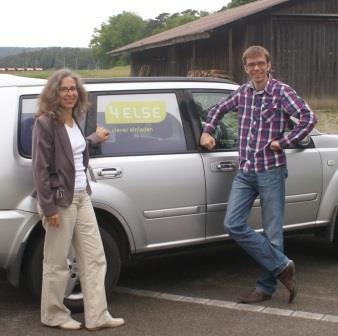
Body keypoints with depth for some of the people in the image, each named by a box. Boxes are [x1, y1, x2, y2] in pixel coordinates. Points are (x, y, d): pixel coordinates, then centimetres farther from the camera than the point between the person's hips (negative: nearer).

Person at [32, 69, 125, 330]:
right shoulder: (45, 123, -14)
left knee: (95, 258, 8)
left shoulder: (74, 120, 10)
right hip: (60, 200, -8)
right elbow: (41, 168, -16)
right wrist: (48, 207, -19)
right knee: (57, 263, 5)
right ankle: (53, 316, 22)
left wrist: (95, 138, 41)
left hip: (82, 197, 8)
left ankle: (97, 316, 15)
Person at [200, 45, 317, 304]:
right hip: (245, 172, 5)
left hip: (271, 171, -5)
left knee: (272, 231, 1)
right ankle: (282, 266, 7)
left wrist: (282, 142, -16)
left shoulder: (281, 92, -5)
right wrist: (208, 132, 14)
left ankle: (266, 287, 14)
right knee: (233, 225, -3)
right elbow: (218, 109, 28)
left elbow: (308, 118, -17)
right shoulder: (242, 93, 10)